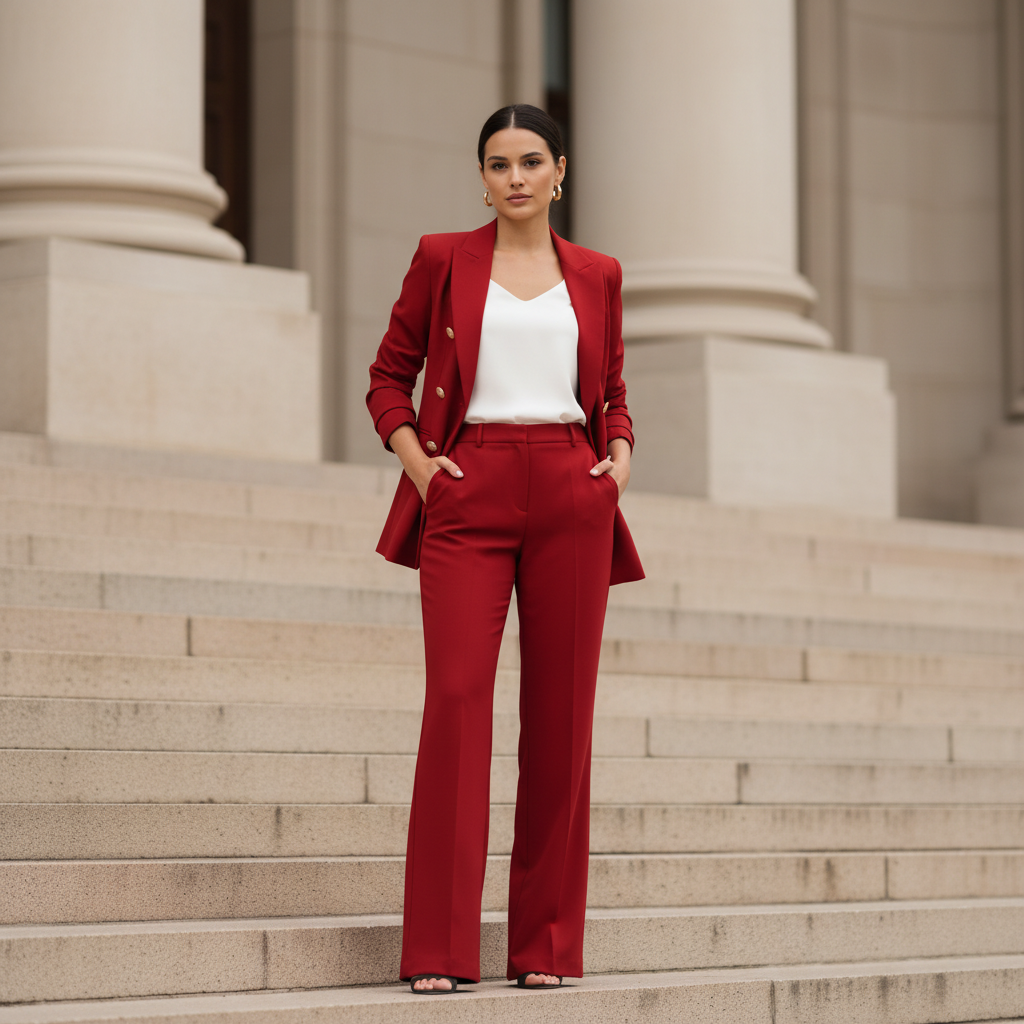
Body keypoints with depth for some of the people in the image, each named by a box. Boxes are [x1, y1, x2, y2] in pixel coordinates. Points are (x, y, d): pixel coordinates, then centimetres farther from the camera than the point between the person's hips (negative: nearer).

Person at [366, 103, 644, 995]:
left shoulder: (596, 276, 14)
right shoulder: (443, 260, 9)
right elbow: (390, 375, 12)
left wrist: (620, 453, 4)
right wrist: (415, 458, -3)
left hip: (571, 495, 2)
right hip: (468, 491, -2)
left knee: (560, 708, 1)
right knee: (458, 696, -12)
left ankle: (548, 943, 8)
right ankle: (440, 948, -10)